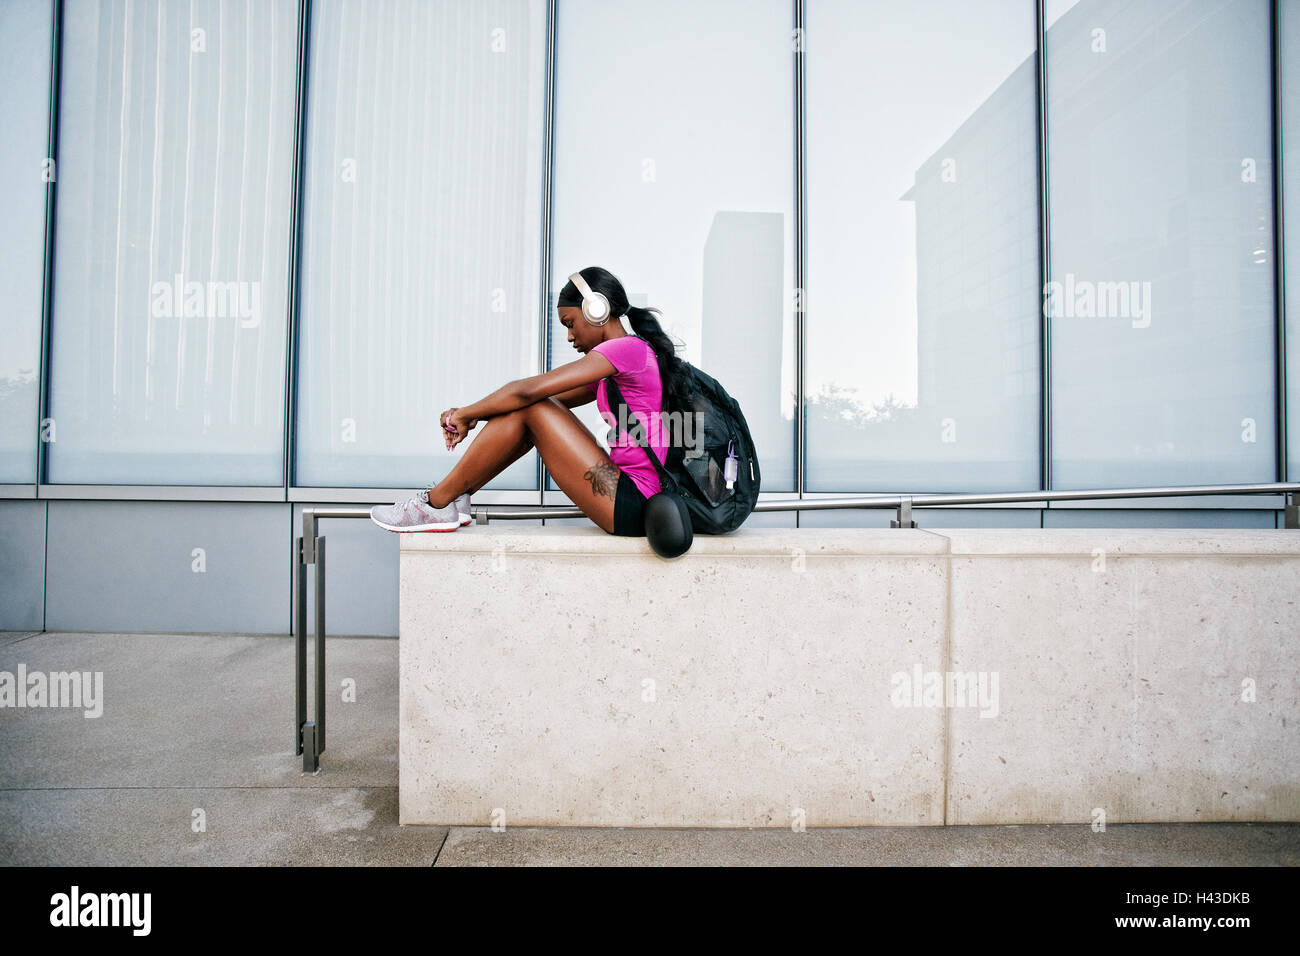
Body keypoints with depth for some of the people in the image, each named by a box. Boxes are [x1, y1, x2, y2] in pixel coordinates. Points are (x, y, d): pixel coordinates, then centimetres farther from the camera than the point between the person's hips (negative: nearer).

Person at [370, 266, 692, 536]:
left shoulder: (626, 348, -11)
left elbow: (528, 390, -13)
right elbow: (540, 396, 20)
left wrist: (465, 414, 0)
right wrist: (474, 416, 11)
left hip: (631, 506, -9)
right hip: (636, 500, 9)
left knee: (530, 409, -9)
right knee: (536, 407, 8)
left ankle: (437, 503, 1)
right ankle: (456, 499, 10)